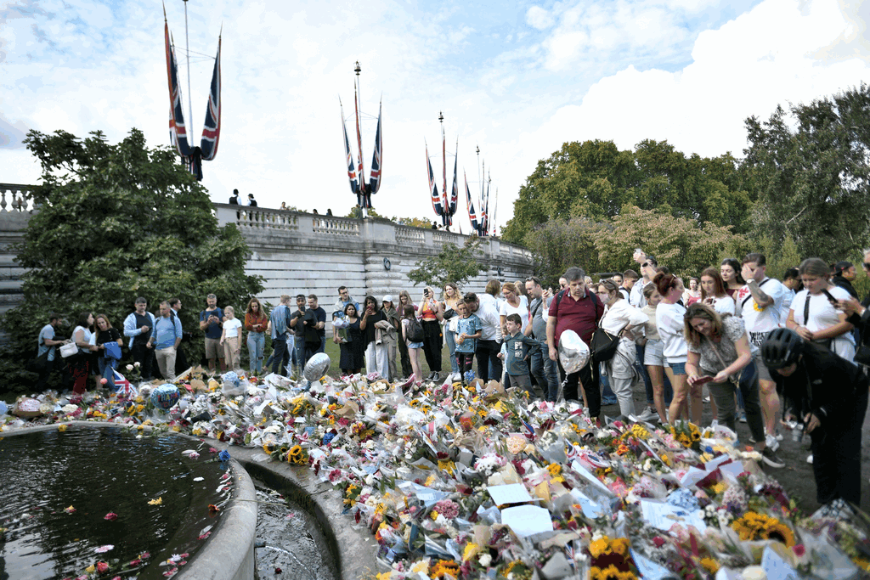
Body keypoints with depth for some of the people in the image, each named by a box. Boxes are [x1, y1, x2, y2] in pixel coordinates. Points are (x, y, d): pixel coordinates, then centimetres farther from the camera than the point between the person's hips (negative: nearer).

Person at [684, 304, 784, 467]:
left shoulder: (732, 324, -33)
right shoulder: (696, 338, -24)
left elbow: (745, 356, -35)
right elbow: (691, 363, -18)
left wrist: (727, 372, -49)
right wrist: (693, 374, -43)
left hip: (744, 367, 0)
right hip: (715, 373, 0)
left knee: (753, 406, 12)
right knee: (726, 413, -5)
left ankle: (762, 448, 29)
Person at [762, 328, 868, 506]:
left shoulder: (825, 362, -41)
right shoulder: (778, 368, -23)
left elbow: (844, 393, -25)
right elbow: (791, 393, -5)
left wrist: (821, 413, -34)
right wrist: (791, 411, -23)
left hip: (849, 397, -5)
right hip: (820, 401, 5)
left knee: (845, 453, -8)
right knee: (820, 448, 5)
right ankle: (826, 504, 19)